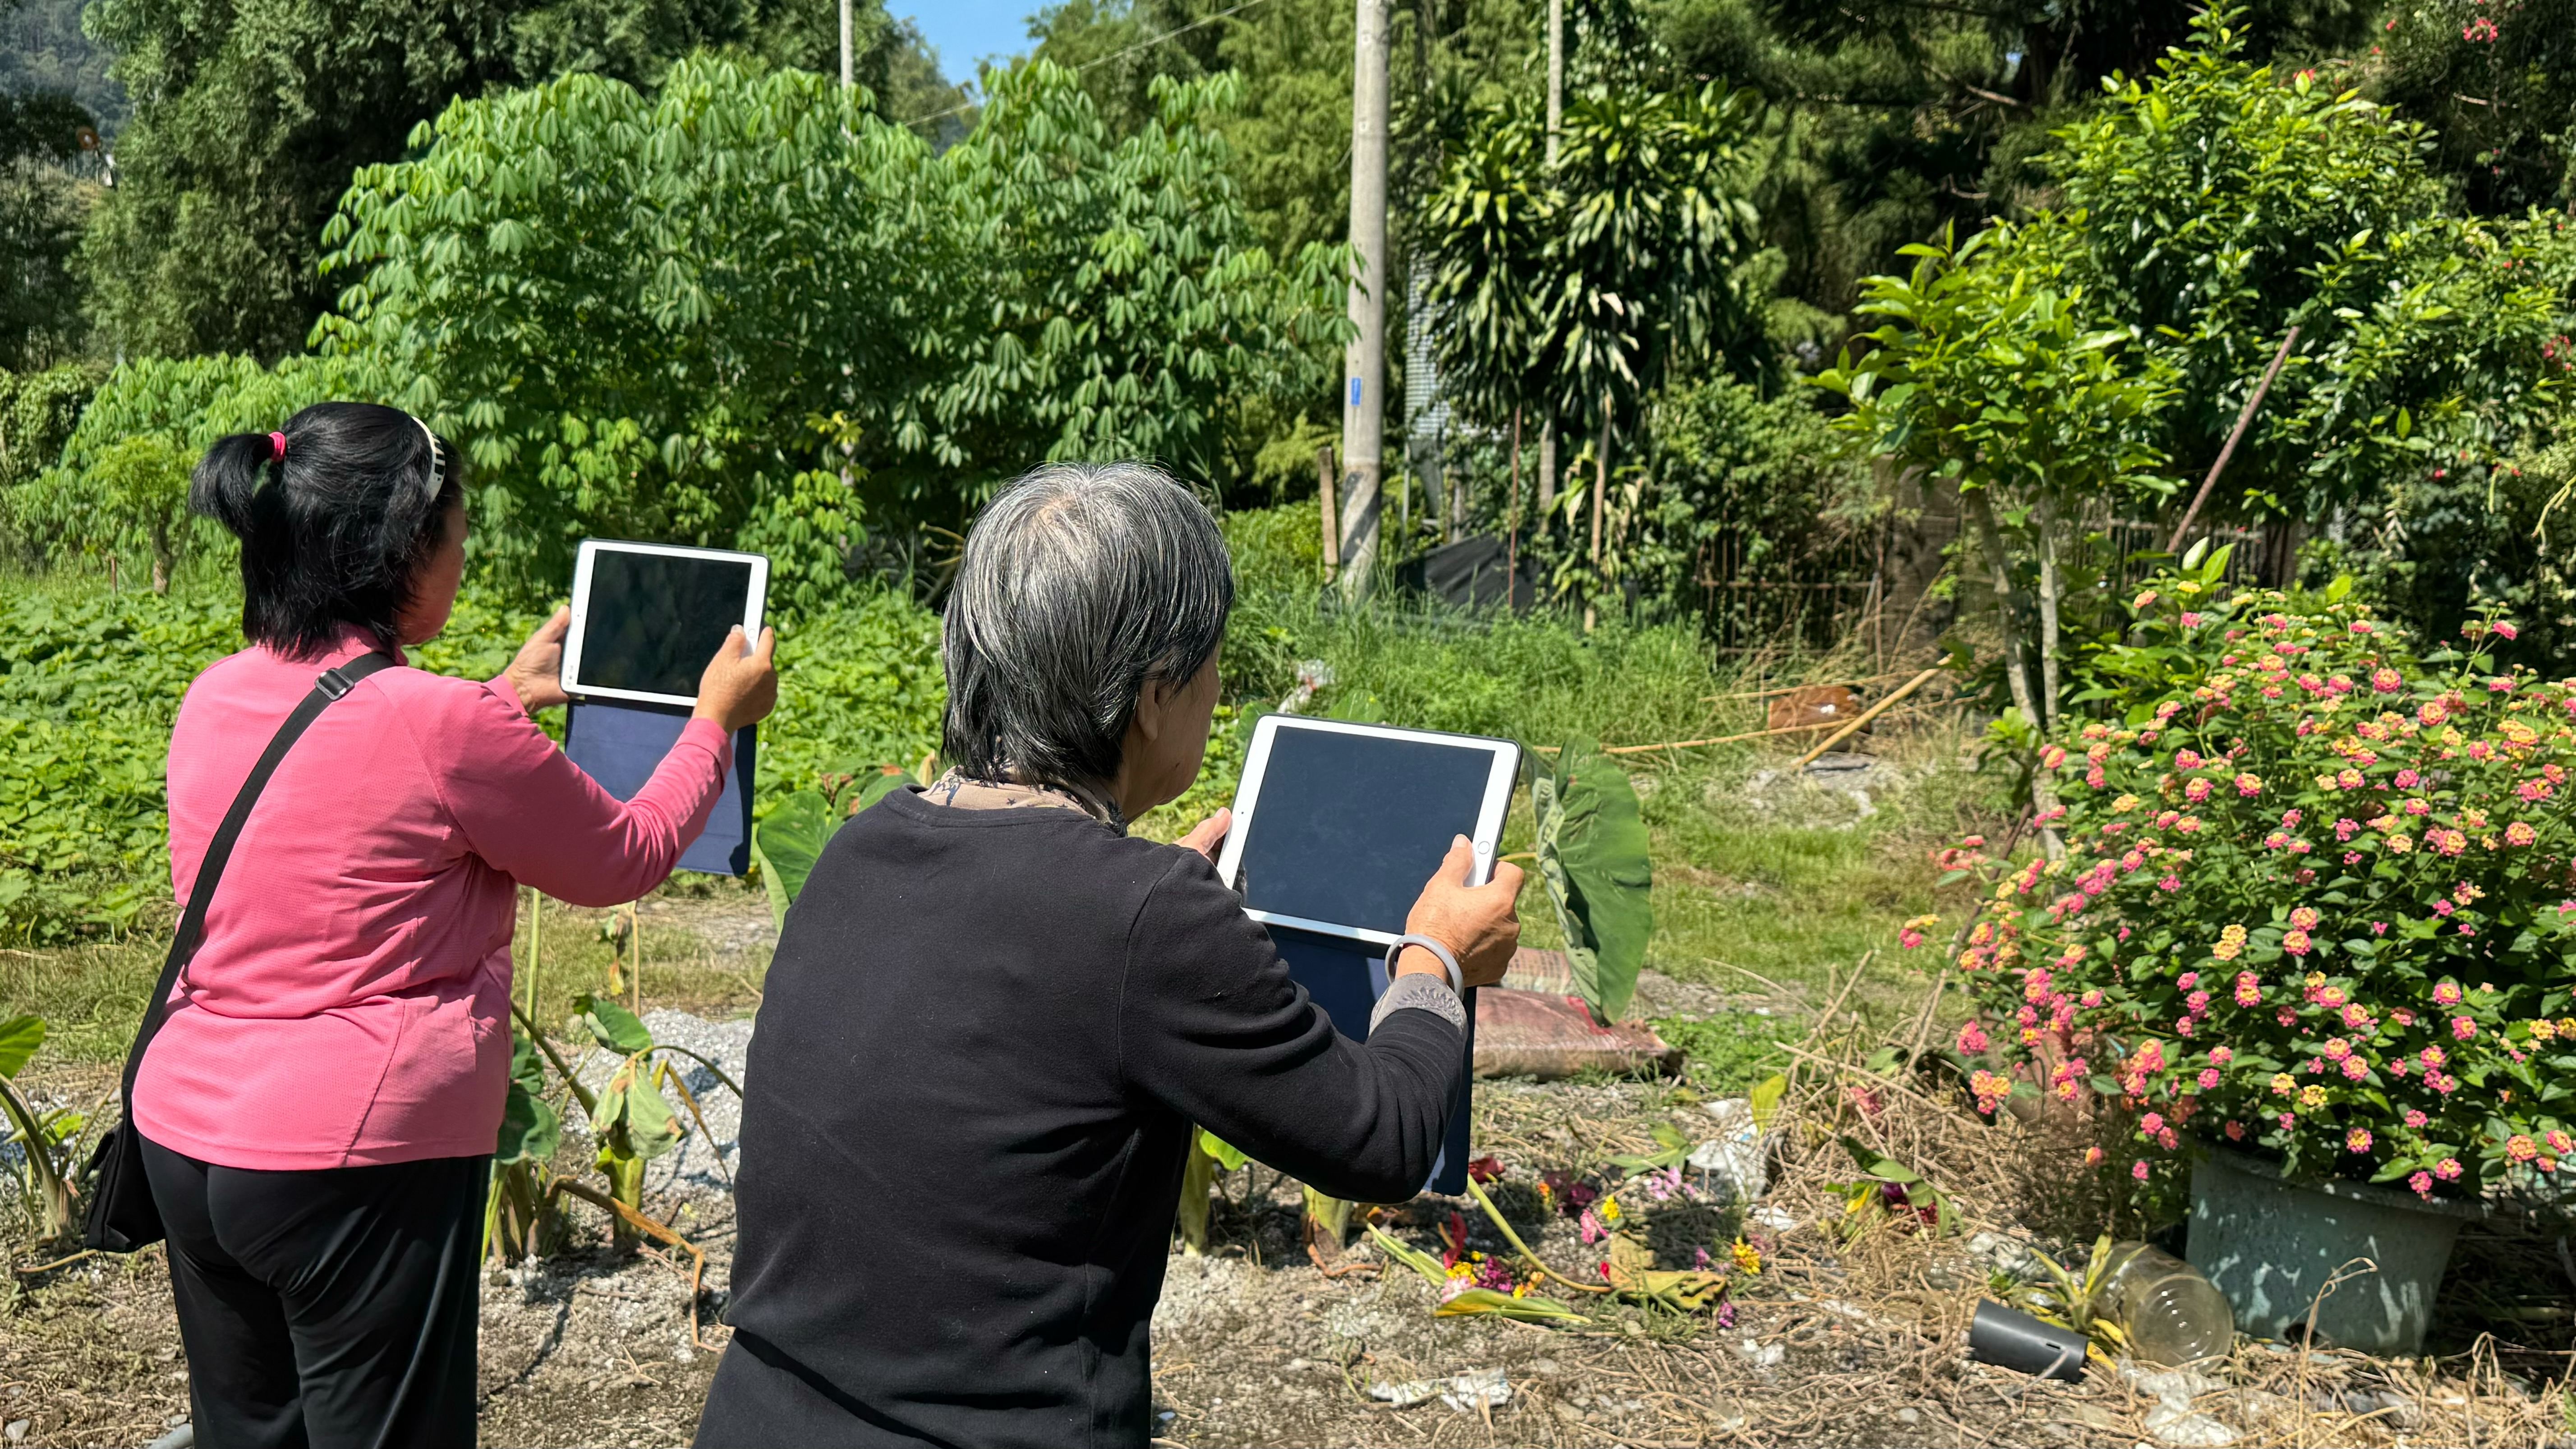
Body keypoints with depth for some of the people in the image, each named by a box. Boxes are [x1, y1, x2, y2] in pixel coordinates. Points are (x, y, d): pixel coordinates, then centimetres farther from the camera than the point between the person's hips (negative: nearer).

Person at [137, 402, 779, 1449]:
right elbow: (630, 857, -6)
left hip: (184, 1136, 8)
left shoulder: (214, 699, 2)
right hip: (353, 1165, -8)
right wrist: (717, 717, 7)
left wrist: (505, 699, 26)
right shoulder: (442, 725, -20)